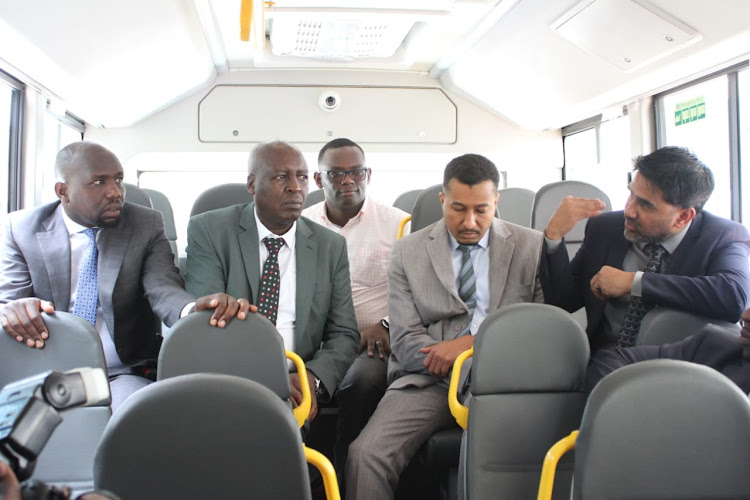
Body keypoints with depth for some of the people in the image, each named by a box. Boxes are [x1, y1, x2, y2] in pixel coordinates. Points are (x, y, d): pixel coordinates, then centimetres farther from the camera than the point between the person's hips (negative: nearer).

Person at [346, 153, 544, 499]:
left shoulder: (532, 247, 10)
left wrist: (474, 342, -9)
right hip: (429, 379, 1)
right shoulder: (407, 252, 9)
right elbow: (405, 344, 1)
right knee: (366, 453, -25)